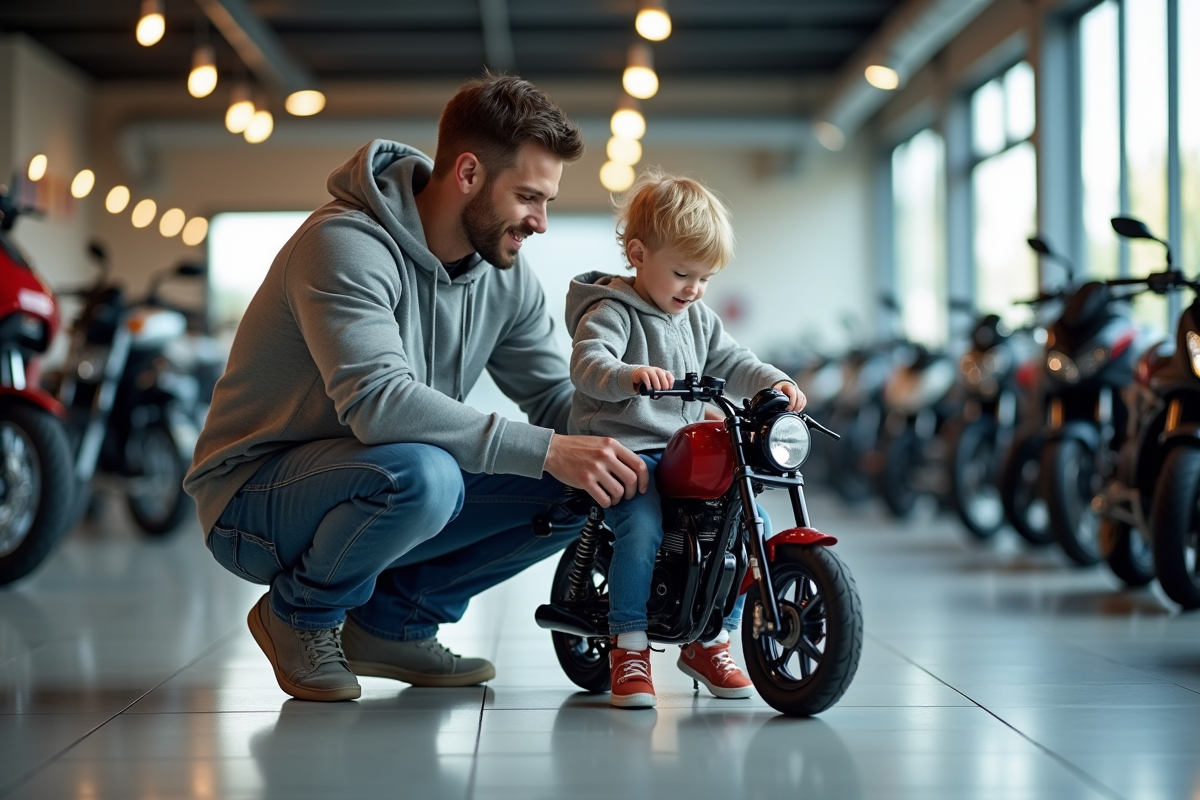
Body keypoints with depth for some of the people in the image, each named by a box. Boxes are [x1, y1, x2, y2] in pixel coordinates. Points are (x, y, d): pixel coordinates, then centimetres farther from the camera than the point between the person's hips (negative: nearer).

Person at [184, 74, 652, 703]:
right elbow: (378, 402, -37)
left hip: (391, 491, 8)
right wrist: (546, 450, -39)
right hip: (256, 499, -7)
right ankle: (299, 612, -7)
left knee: (580, 490, -9)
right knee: (420, 474, -38)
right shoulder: (346, 243, -24)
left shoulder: (505, 274, 2)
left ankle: (394, 622, 7)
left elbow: (554, 395, 6)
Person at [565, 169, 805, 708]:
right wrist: (629, 374, -45)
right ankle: (629, 649, -17)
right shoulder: (611, 311, -7)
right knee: (642, 526, -32)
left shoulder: (699, 318, 18)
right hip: (623, 450, -7)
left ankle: (709, 641, 8)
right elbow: (587, 364, -23)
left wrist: (774, 383, -1)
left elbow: (732, 363, 19)